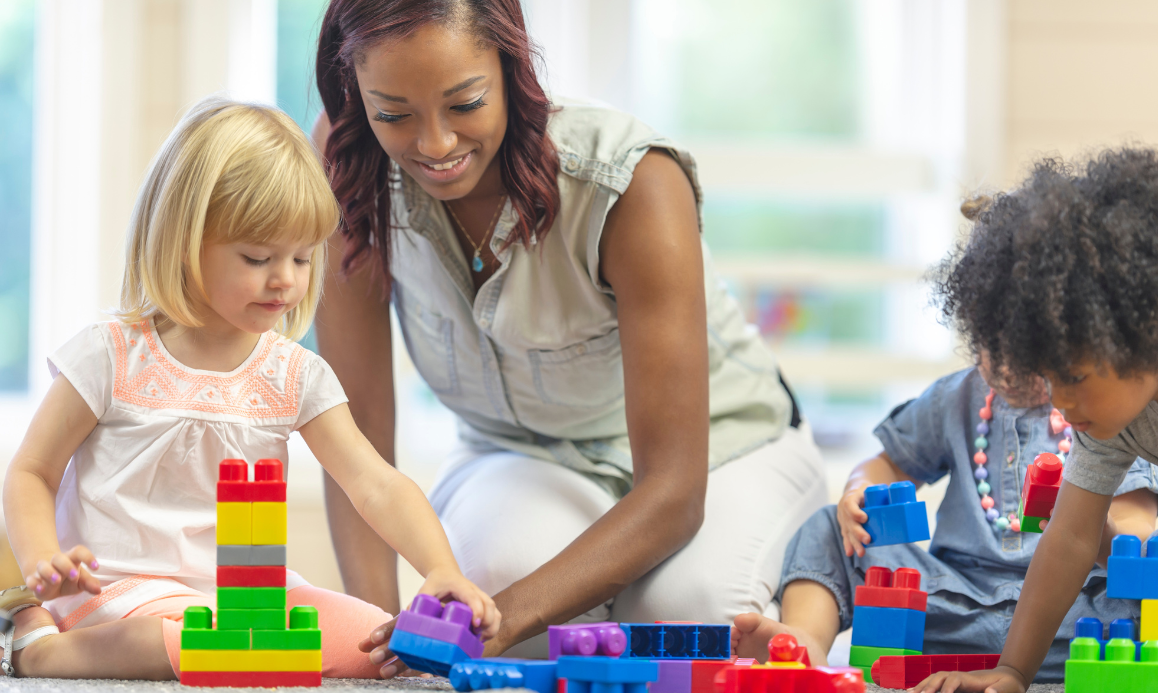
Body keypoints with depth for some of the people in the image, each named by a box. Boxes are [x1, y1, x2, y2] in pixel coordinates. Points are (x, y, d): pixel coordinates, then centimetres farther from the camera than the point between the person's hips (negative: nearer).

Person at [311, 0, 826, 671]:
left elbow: (673, 489, -32)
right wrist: (377, 622, -37)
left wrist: (502, 618, -48)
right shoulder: (352, 171, -21)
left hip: (714, 448, -1)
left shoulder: (632, 181, -31)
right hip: (521, 462, 1)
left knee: (688, 610, -35)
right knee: (507, 560, -36)